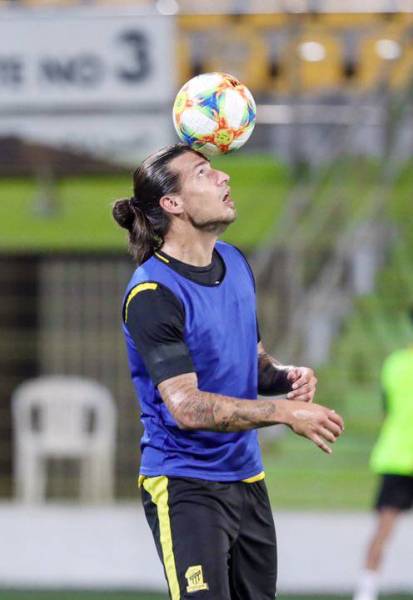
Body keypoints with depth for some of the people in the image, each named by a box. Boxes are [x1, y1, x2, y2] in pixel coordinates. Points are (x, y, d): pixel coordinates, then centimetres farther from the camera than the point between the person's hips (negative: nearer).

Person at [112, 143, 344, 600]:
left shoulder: (235, 263, 9)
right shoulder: (153, 294, -17)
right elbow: (186, 406, -24)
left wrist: (286, 376, -1)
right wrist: (285, 413, -24)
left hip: (247, 478, 8)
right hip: (184, 488, -8)